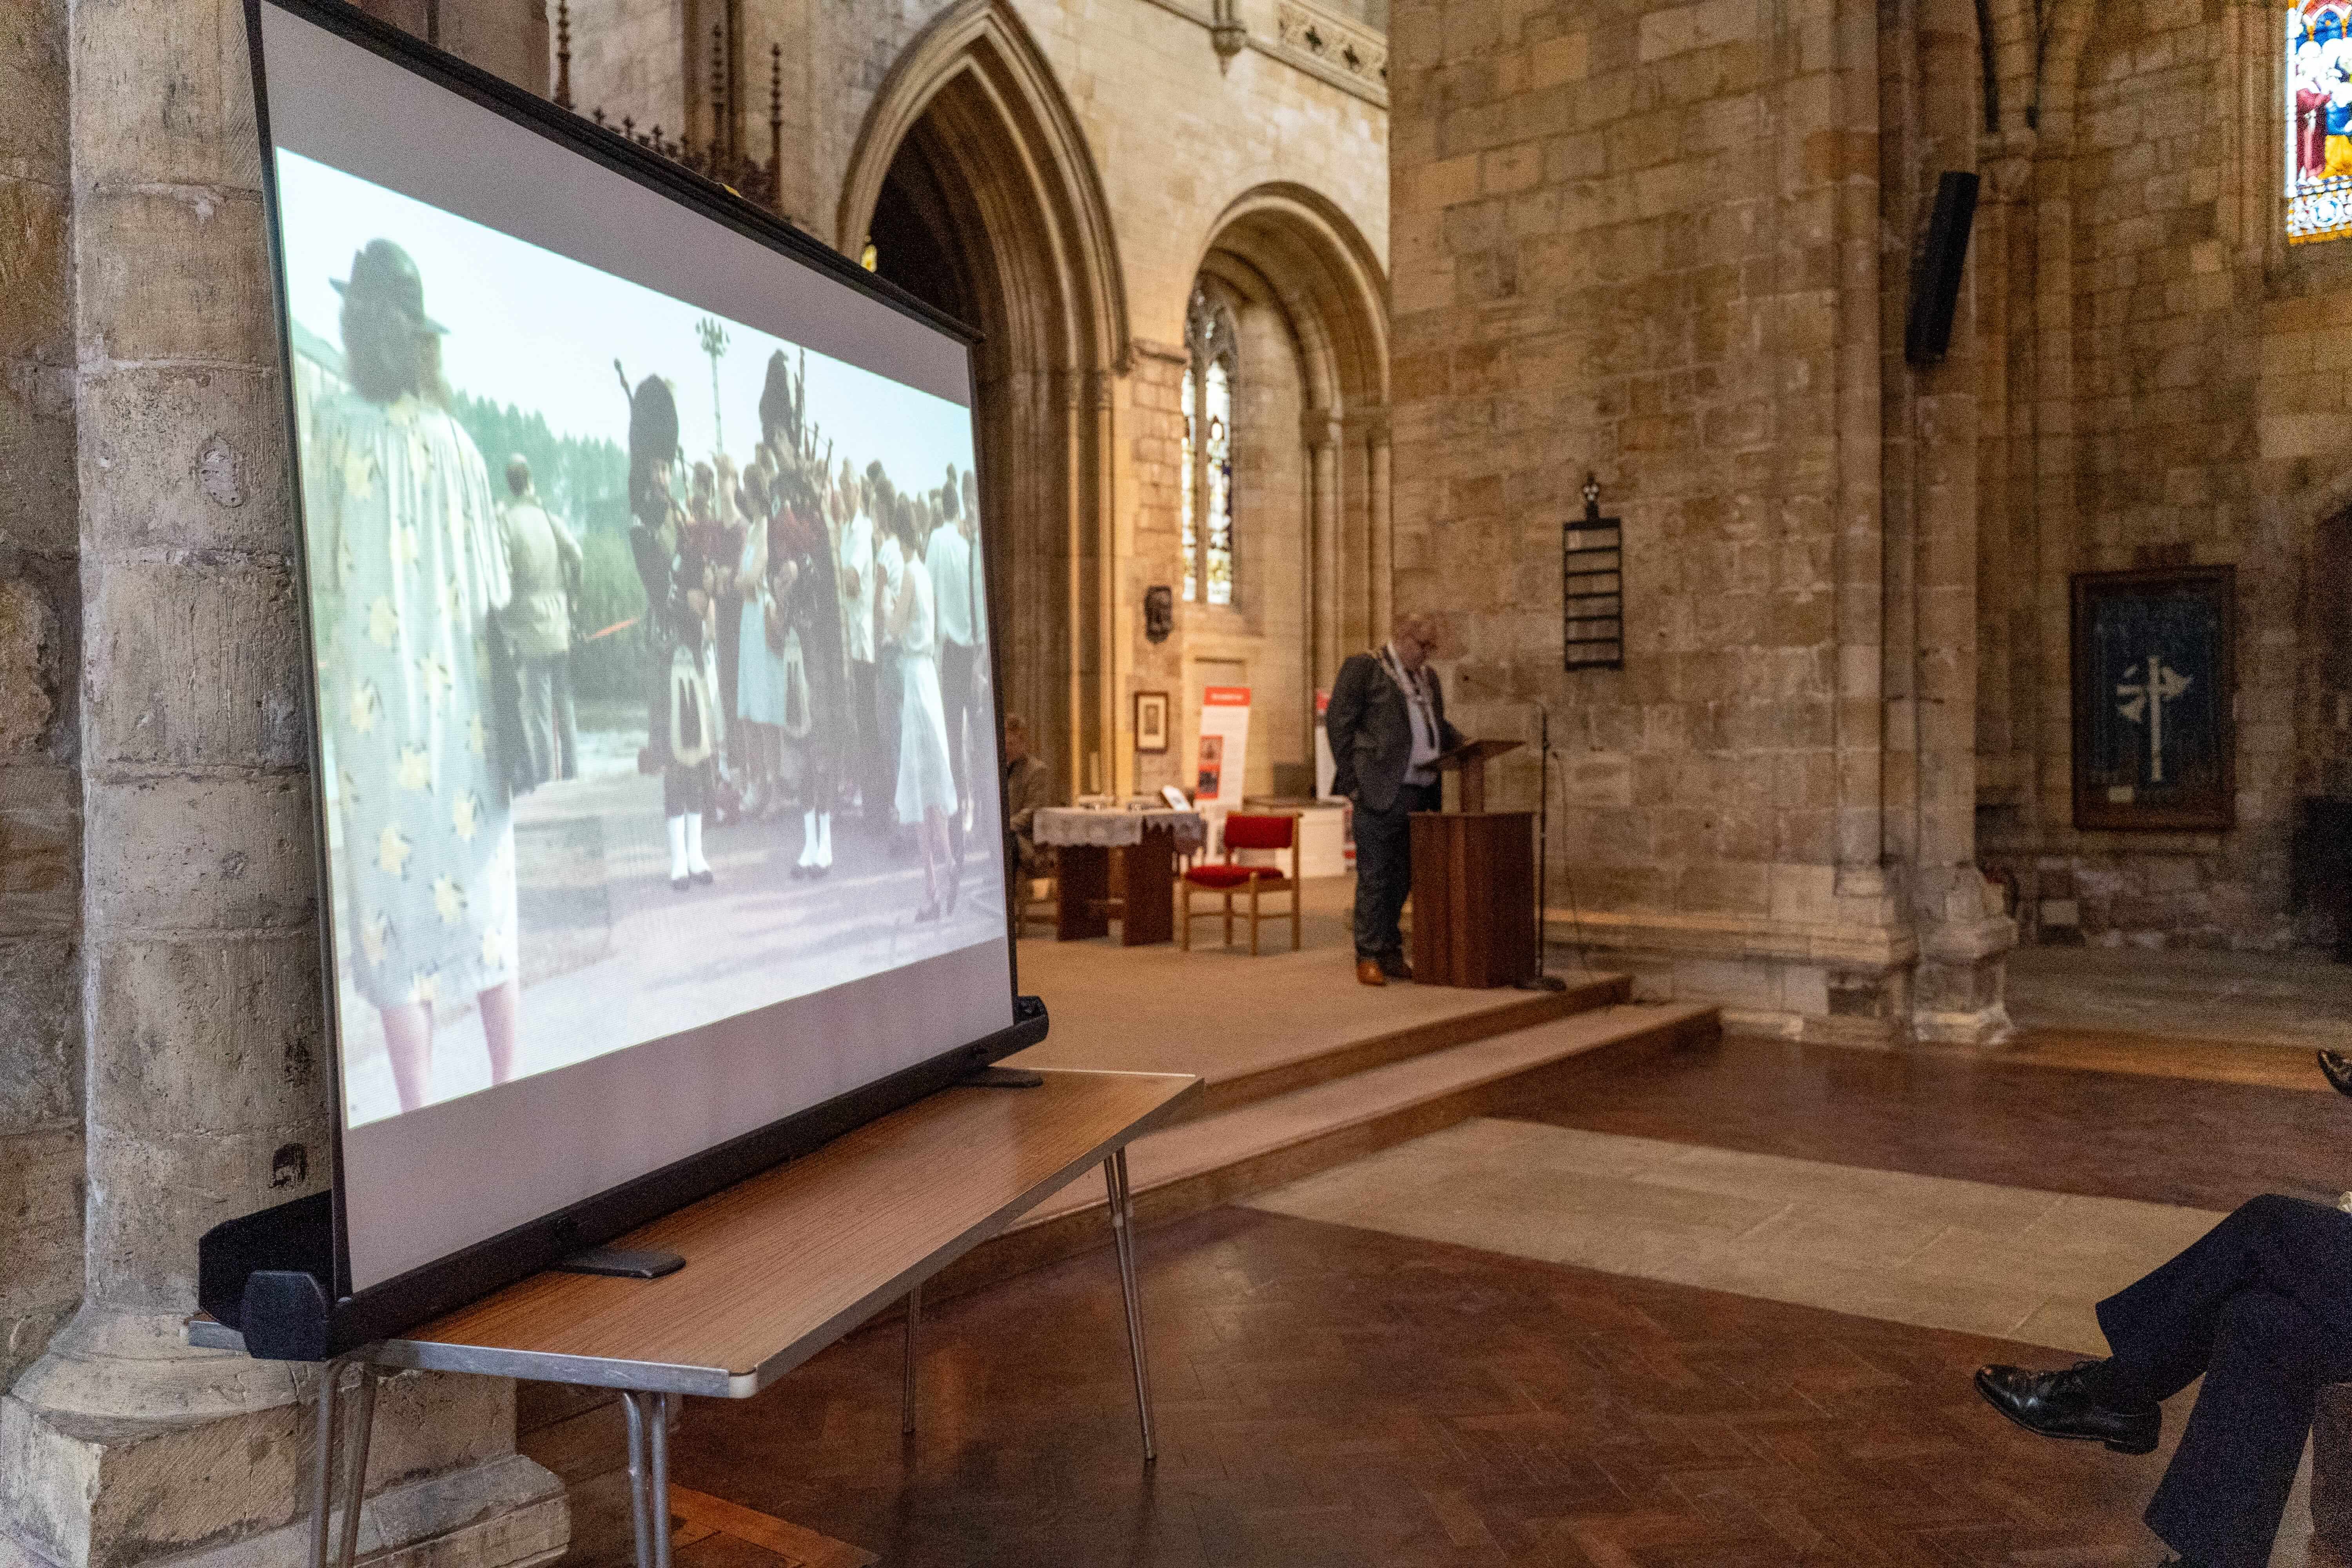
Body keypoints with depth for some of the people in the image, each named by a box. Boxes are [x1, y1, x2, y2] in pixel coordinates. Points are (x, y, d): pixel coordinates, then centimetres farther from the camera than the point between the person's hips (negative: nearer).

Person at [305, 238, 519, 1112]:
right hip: (465, 691, 4)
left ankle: (420, 1115, -1)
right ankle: (506, 1087, 16)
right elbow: (496, 581, 8)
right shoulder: (456, 439, 7)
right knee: (478, 889, 11)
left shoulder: (339, 425, -5)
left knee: (398, 902, -2)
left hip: (381, 691, -4)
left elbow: (319, 569, -2)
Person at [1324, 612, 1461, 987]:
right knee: (1374, 877, -4)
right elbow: (1338, 721, -5)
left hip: (1420, 793, 7)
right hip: (1380, 792, -7)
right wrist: (1351, 781, -10)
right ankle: (1369, 957, 1)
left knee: (1402, 877, 10)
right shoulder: (1363, 667, -2)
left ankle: (1391, 952, 19)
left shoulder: (1428, 677, 21)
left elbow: (1439, 728, 27)